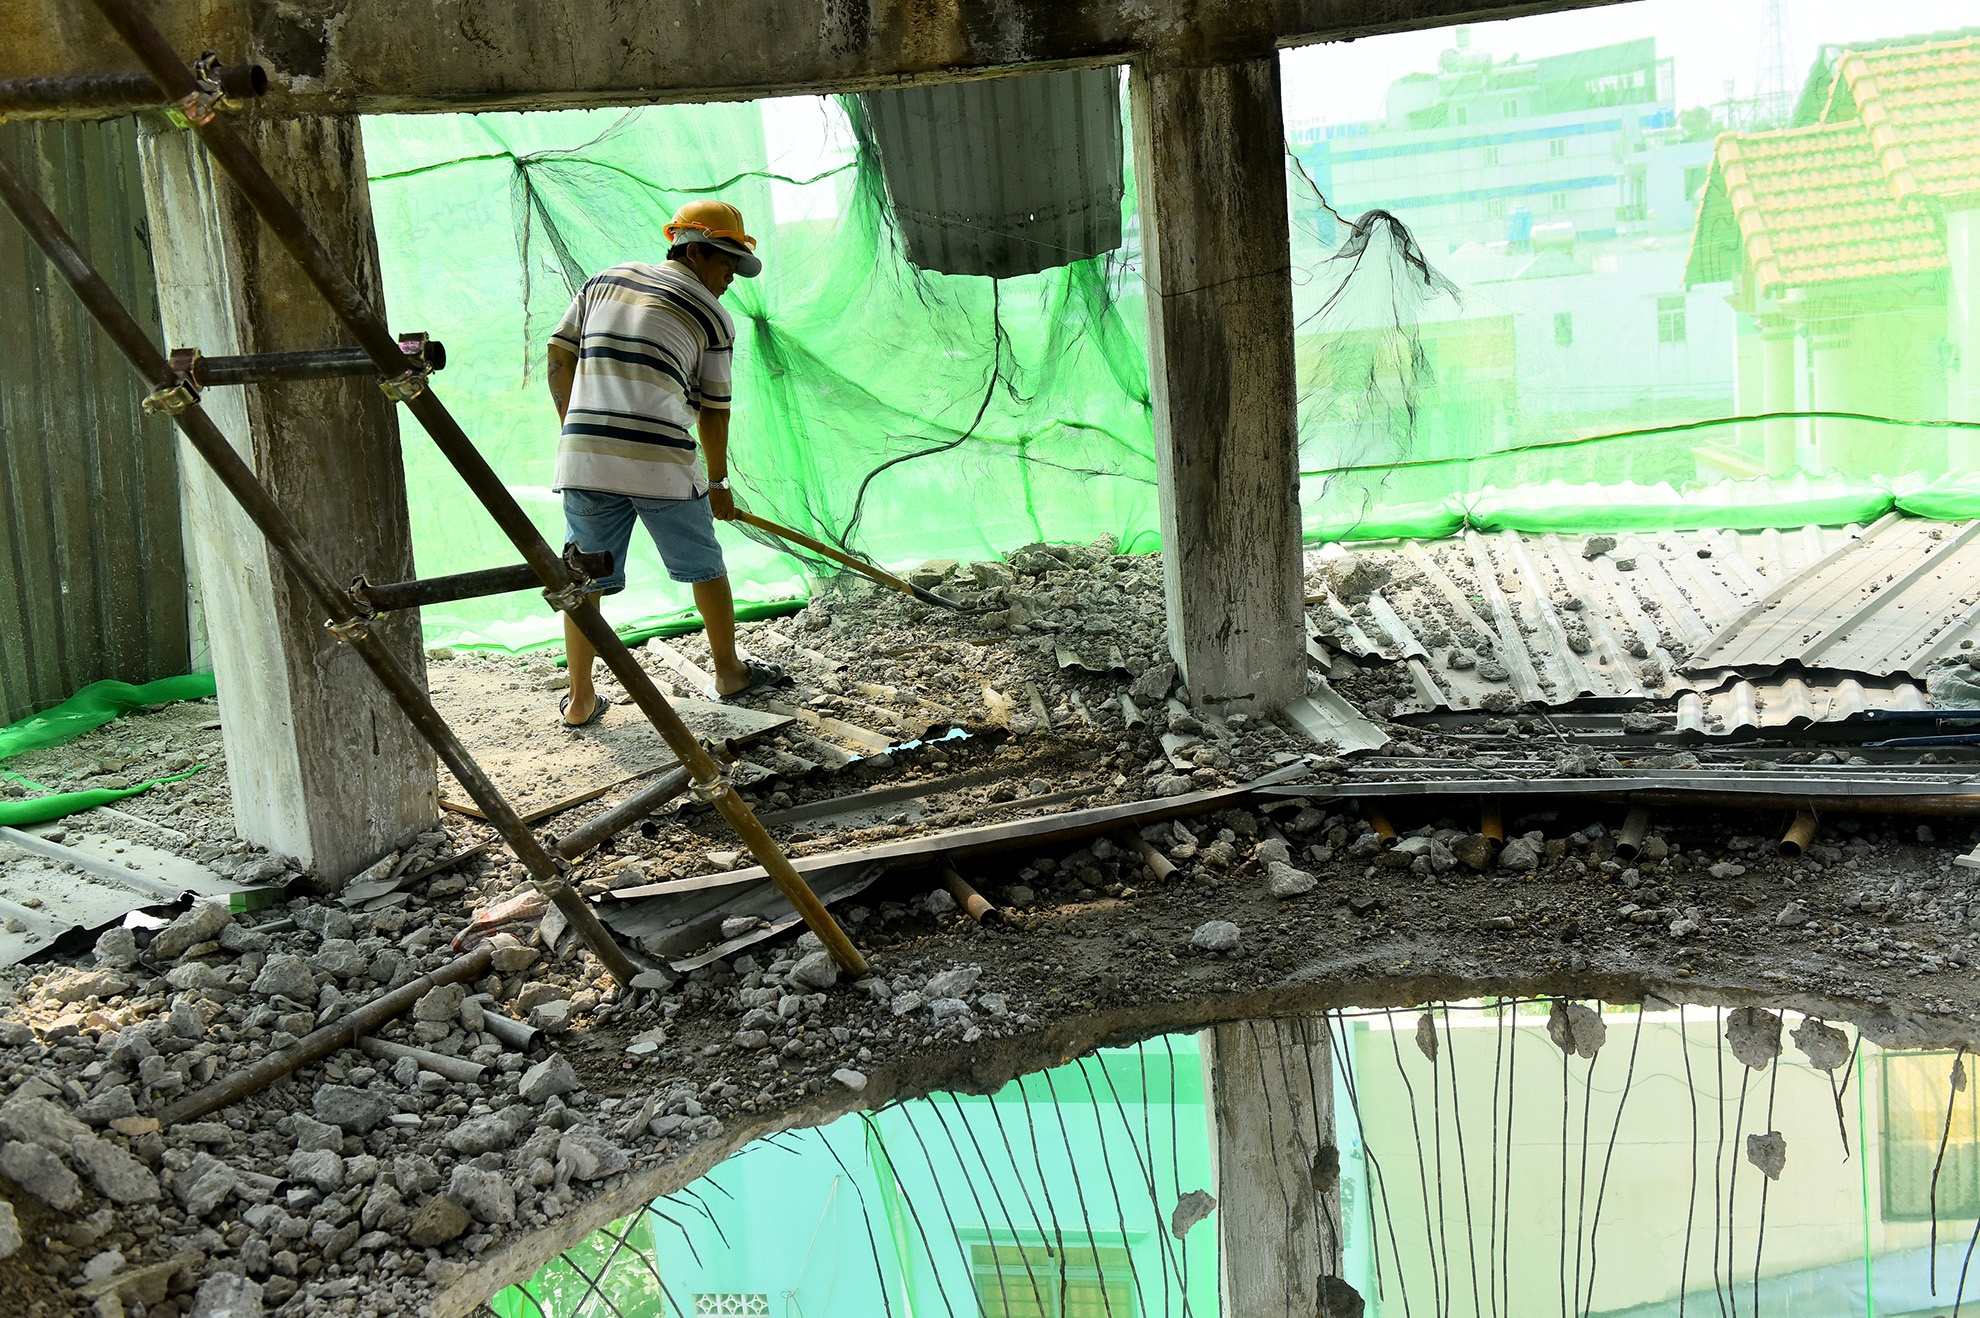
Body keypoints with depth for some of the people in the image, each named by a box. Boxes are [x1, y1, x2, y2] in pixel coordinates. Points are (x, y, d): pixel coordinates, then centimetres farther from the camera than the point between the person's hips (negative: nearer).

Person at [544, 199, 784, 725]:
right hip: (662, 463, -4)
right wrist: (718, 482, 18)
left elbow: (559, 357, 14)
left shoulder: (604, 281, 17)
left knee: (583, 579, 12)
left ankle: (580, 699, 15)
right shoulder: (712, 316, 4)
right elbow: (713, 410, 6)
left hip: (582, 458, 4)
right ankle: (728, 670, 29)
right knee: (706, 567, 15)